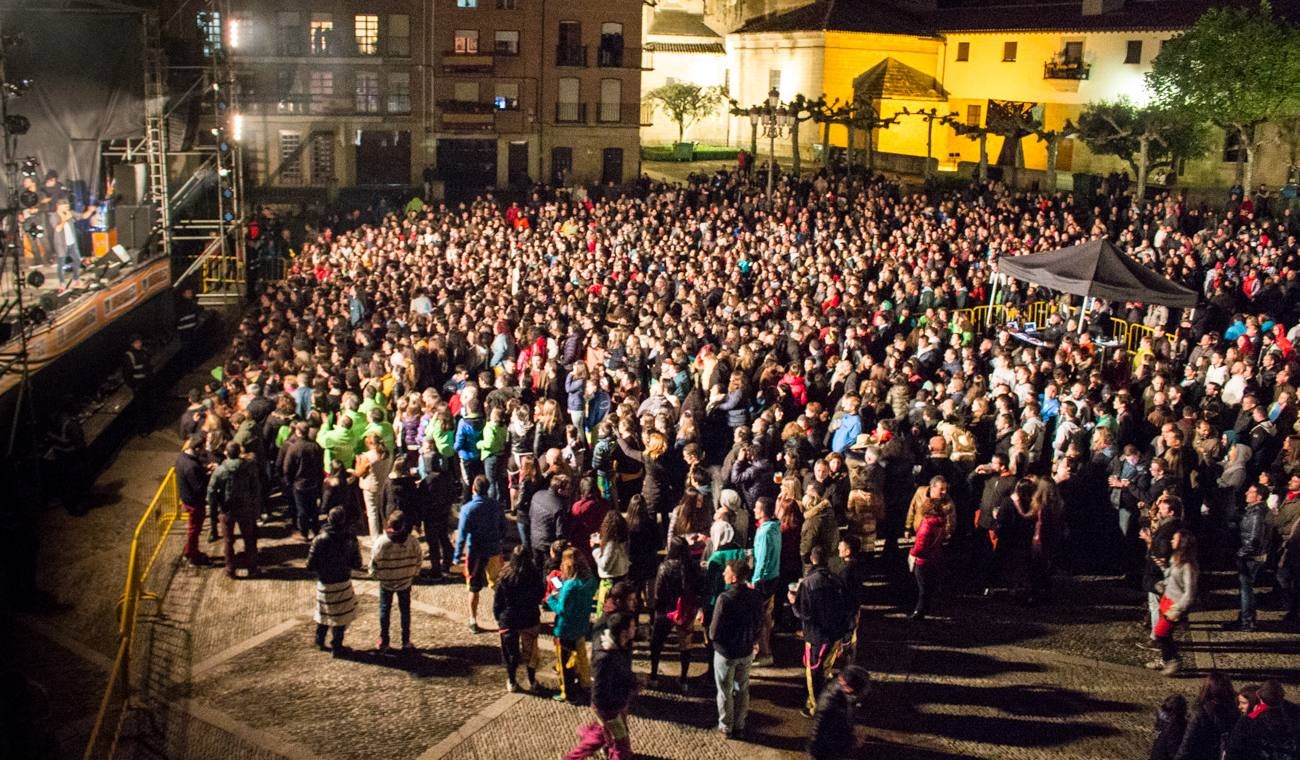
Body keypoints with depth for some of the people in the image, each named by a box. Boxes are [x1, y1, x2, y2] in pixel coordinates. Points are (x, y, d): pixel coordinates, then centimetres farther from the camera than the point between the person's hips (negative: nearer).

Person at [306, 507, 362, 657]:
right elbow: (357, 564, -7)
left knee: (324, 613, 22)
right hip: (343, 583, -1)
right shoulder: (351, 539, -13)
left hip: (324, 584, 1)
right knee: (340, 615, 12)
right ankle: (336, 647, 17)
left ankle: (320, 641, 38)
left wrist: (322, 568, 6)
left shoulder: (320, 539, -16)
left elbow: (310, 565, -13)